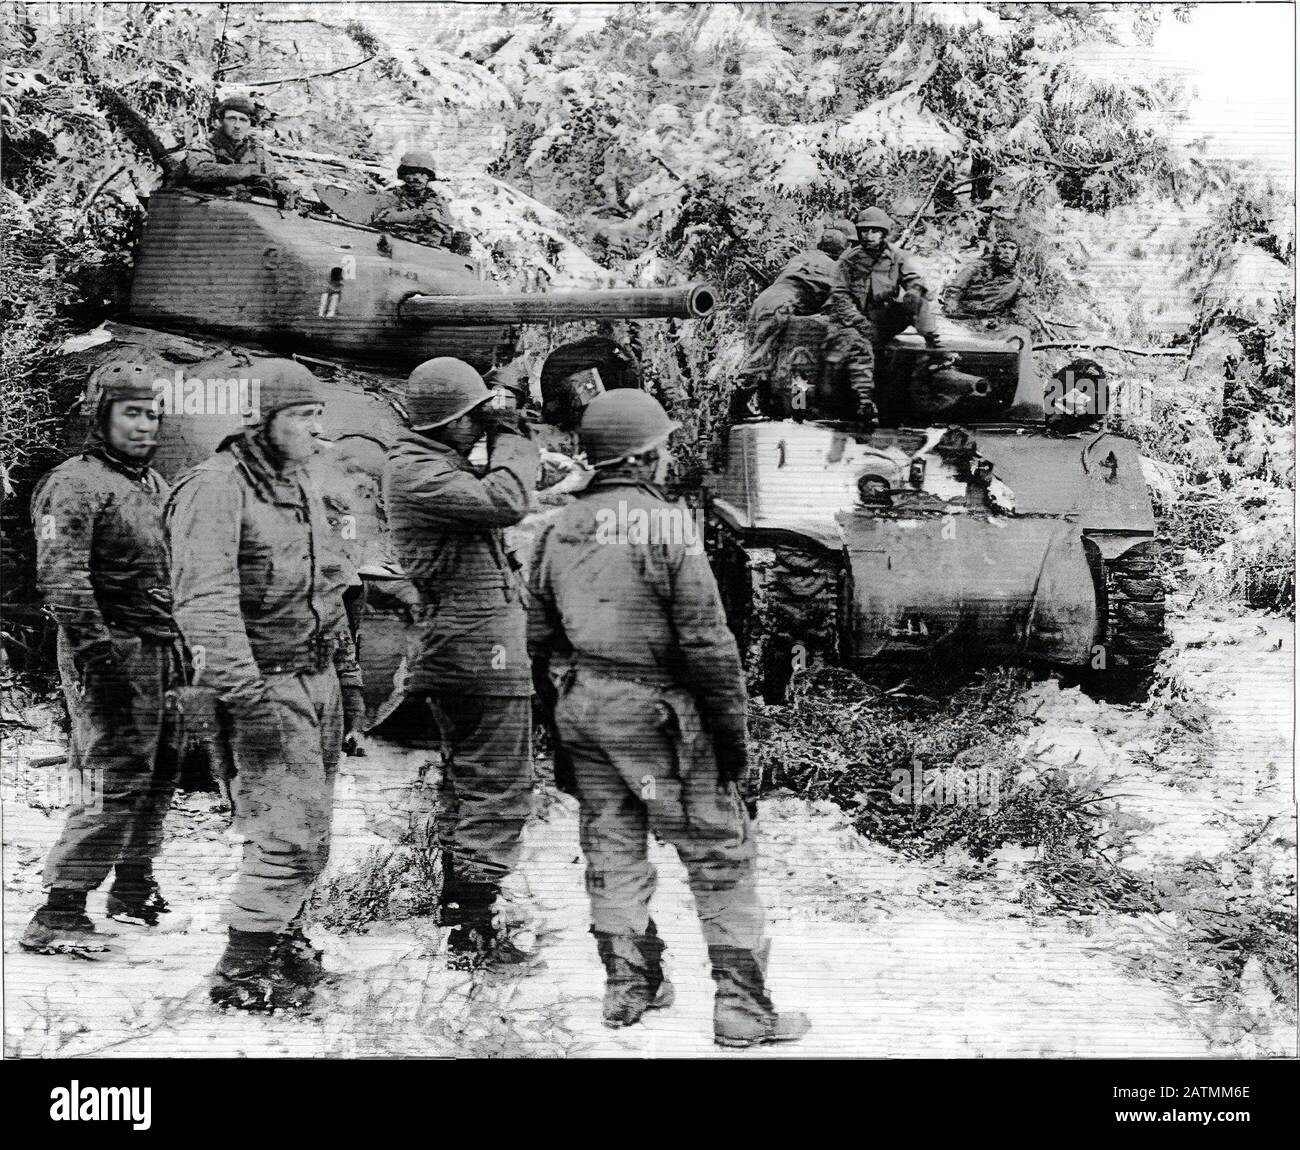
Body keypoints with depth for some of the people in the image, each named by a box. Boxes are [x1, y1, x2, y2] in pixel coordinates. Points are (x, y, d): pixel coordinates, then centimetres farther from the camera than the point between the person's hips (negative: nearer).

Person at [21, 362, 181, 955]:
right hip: (112, 648, -8)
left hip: (160, 648, 8)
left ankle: (132, 889, 30)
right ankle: (59, 913, -8)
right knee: (115, 780, -12)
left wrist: (180, 645, 21)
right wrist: (97, 652, -25)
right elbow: (60, 576, -18)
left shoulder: (154, 484, 18)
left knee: (157, 773, 14)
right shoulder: (76, 484, -9)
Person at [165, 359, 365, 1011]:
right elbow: (203, 598, -23)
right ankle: (242, 971, 2)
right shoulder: (214, 489, -13)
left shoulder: (302, 489, 16)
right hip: (267, 683, -8)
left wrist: (348, 679, 22)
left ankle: (281, 936, 30)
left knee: (305, 828, 13)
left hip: (317, 679, 8)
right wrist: (243, 692, -30)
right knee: (294, 834, -11)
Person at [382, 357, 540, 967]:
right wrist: (511, 435, -11)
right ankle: (473, 932, -5)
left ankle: (458, 907, 30)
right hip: (480, 645, -11)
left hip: (458, 646, 11)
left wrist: (508, 434, 8)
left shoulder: (436, 463, 17)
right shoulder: (415, 471, -15)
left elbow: (497, 503, 20)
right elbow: (506, 501, -26)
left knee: (467, 783, 19)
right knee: (498, 789, -7)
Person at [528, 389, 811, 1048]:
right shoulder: (664, 527, -15)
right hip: (656, 714, -6)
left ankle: (629, 987, 26)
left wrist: (560, 725, 21)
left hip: (581, 711, 7)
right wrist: (733, 735, -9)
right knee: (721, 855, 3)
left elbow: (539, 640, 11)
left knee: (612, 851, 16)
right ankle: (742, 1008, 7)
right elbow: (708, 644, -16)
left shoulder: (560, 530, 6)